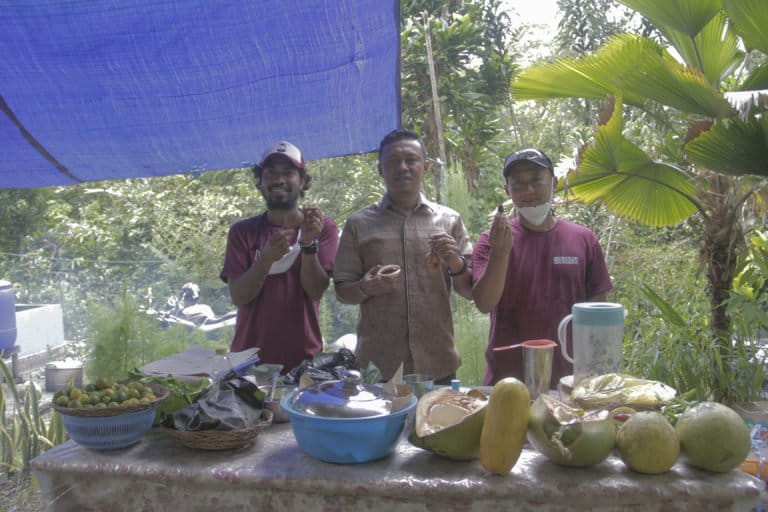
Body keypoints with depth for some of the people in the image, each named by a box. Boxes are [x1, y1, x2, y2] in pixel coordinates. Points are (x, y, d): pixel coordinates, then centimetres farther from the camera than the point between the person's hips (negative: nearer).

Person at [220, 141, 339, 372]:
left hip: (304, 358, -1)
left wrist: (308, 244, -23)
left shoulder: (323, 227, 1)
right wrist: (266, 259, -23)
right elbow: (239, 297, -7)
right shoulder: (242, 231, 3)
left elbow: (315, 291, -8)